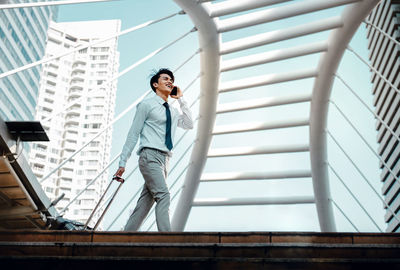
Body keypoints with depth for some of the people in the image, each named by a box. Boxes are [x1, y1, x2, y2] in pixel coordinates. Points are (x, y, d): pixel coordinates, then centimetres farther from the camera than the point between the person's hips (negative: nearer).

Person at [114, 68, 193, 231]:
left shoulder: (173, 111, 24)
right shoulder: (146, 105, 5)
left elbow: (189, 125, 13)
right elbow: (133, 134, 1)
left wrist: (181, 99, 13)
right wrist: (123, 162, -3)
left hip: (164, 160, 6)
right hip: (150, 155, -6)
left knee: (146, 201, 3)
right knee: (163, 195, -21)